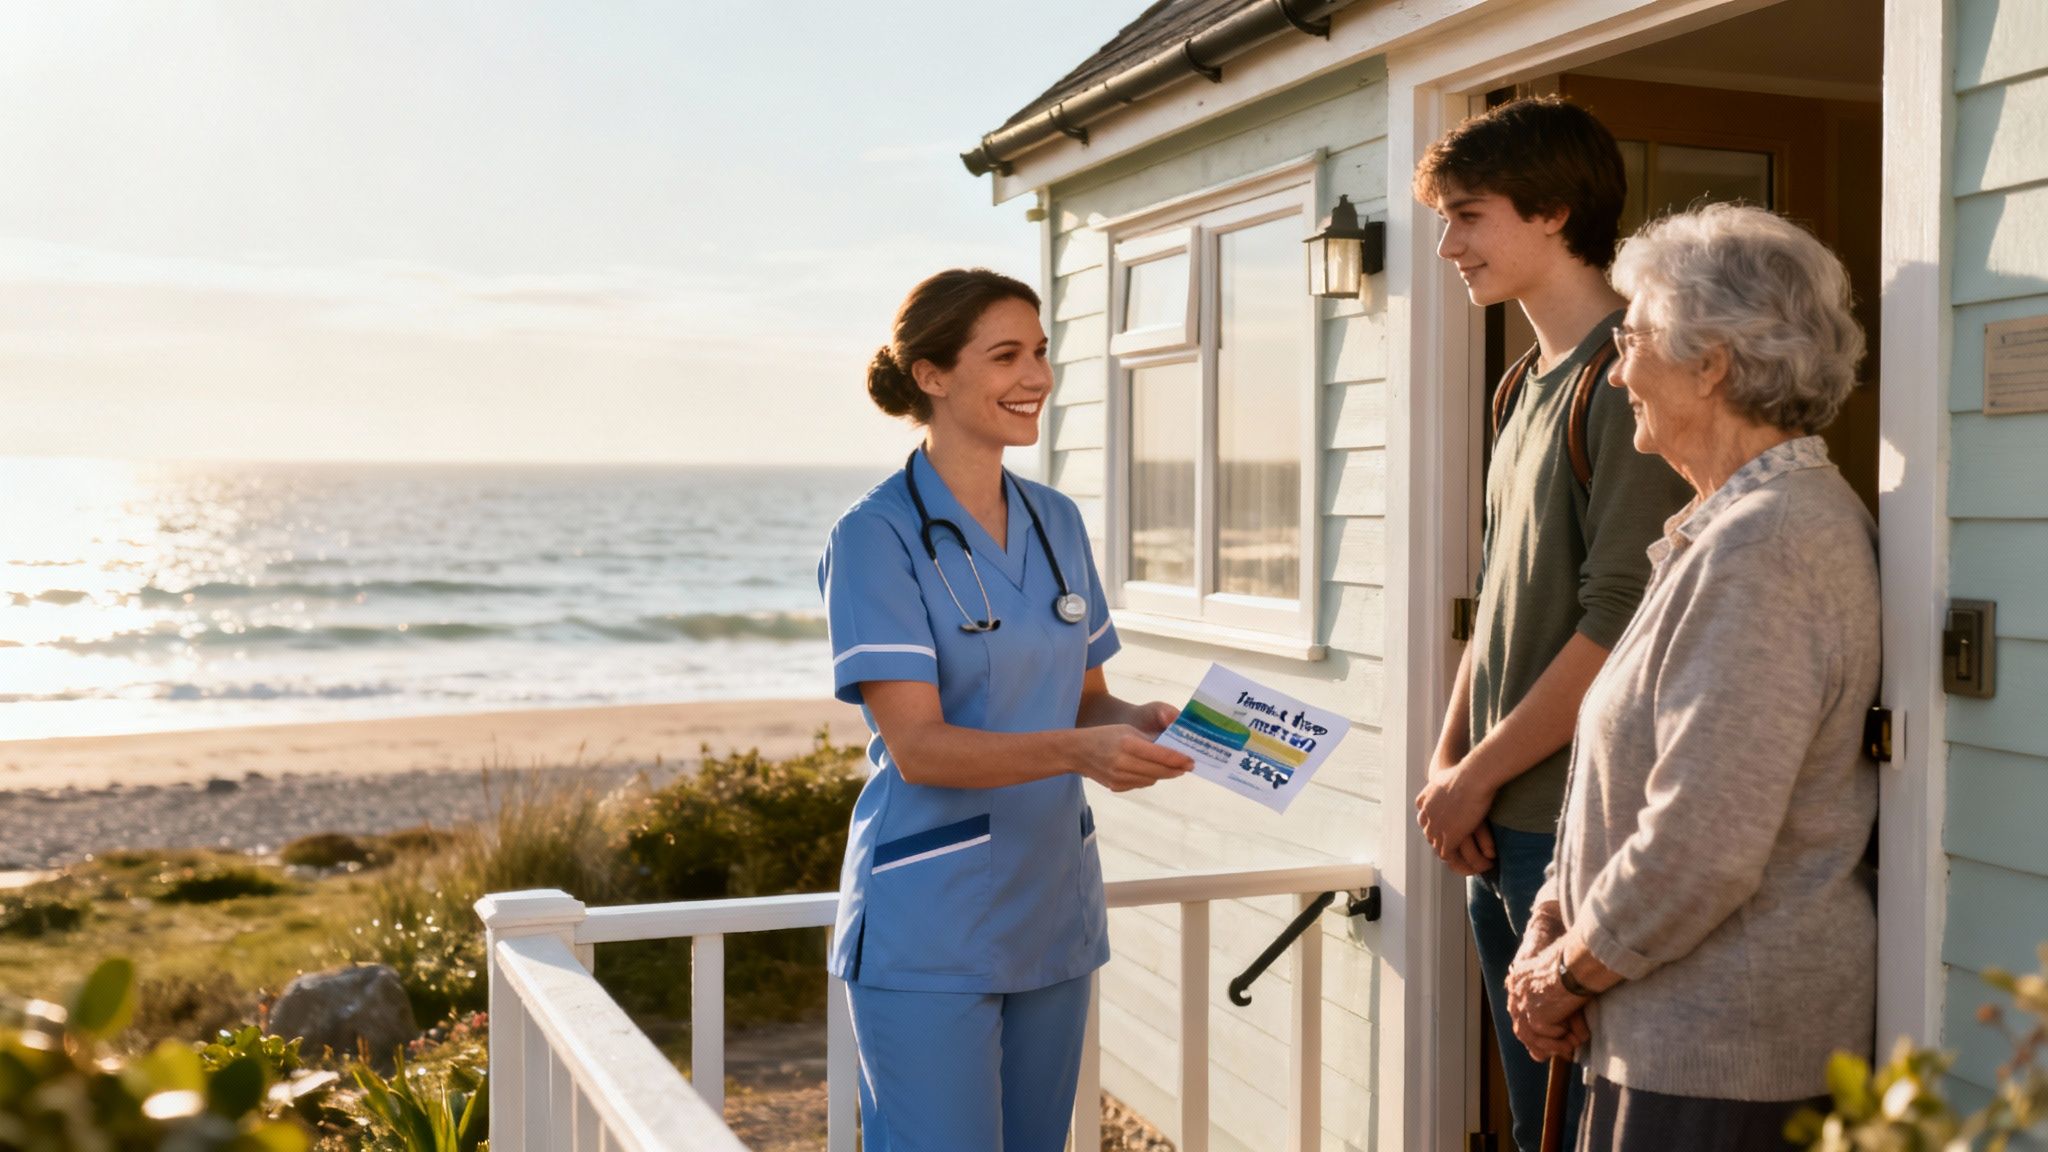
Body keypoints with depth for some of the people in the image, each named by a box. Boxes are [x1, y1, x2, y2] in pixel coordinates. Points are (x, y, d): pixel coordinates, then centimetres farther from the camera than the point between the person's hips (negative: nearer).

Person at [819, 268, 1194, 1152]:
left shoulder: (1057, 523, 9)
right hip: (929, 934, -6)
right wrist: (1075, 751, -33)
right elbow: (917, 746, -19)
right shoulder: (878, 537, -12)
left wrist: (1136, 724, -8)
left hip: (1052, 913, 7)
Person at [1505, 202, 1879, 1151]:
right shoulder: (1725, 528, 13)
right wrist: (1551, 926, 5)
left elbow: (1700, 849, -25)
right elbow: (1632, 768, 15)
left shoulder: (1764, 546, -20)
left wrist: (1567, 974, -11)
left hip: (1724, 1052, -9)